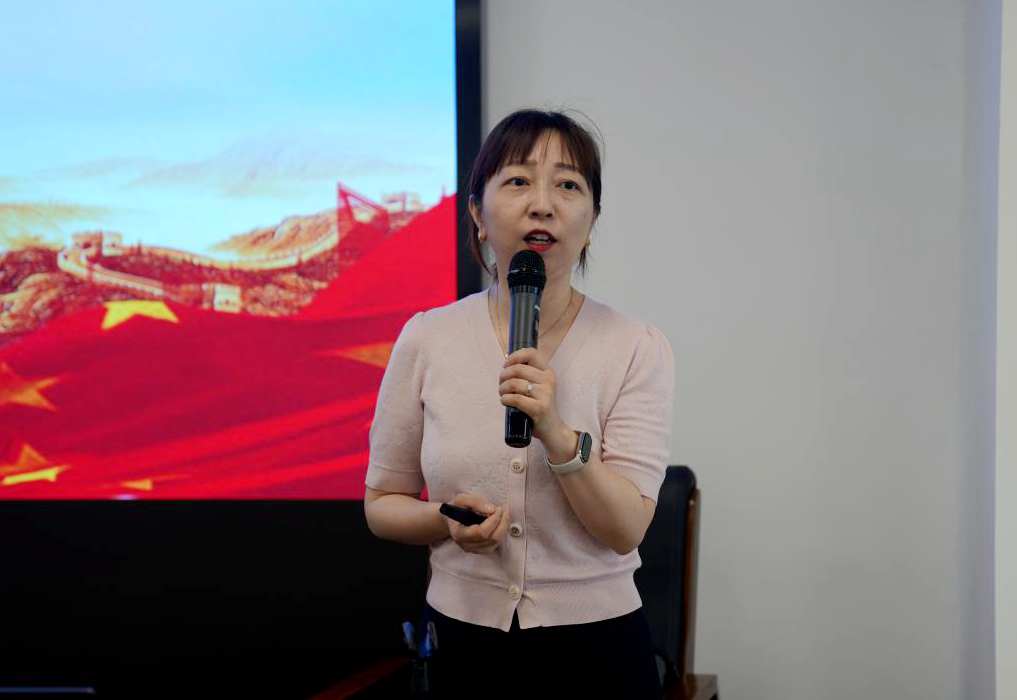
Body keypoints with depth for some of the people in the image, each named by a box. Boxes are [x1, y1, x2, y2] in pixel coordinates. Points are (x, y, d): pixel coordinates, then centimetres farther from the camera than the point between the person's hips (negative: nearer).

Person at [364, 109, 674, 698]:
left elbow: (625, 530, -13)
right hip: (465, 643, 1)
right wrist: (446, 521, -16)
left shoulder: (638, 349, -8)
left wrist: (556, 432, -28)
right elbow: (382, 503, 3)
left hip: (597, 647, -1)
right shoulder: (426, 340, -5)